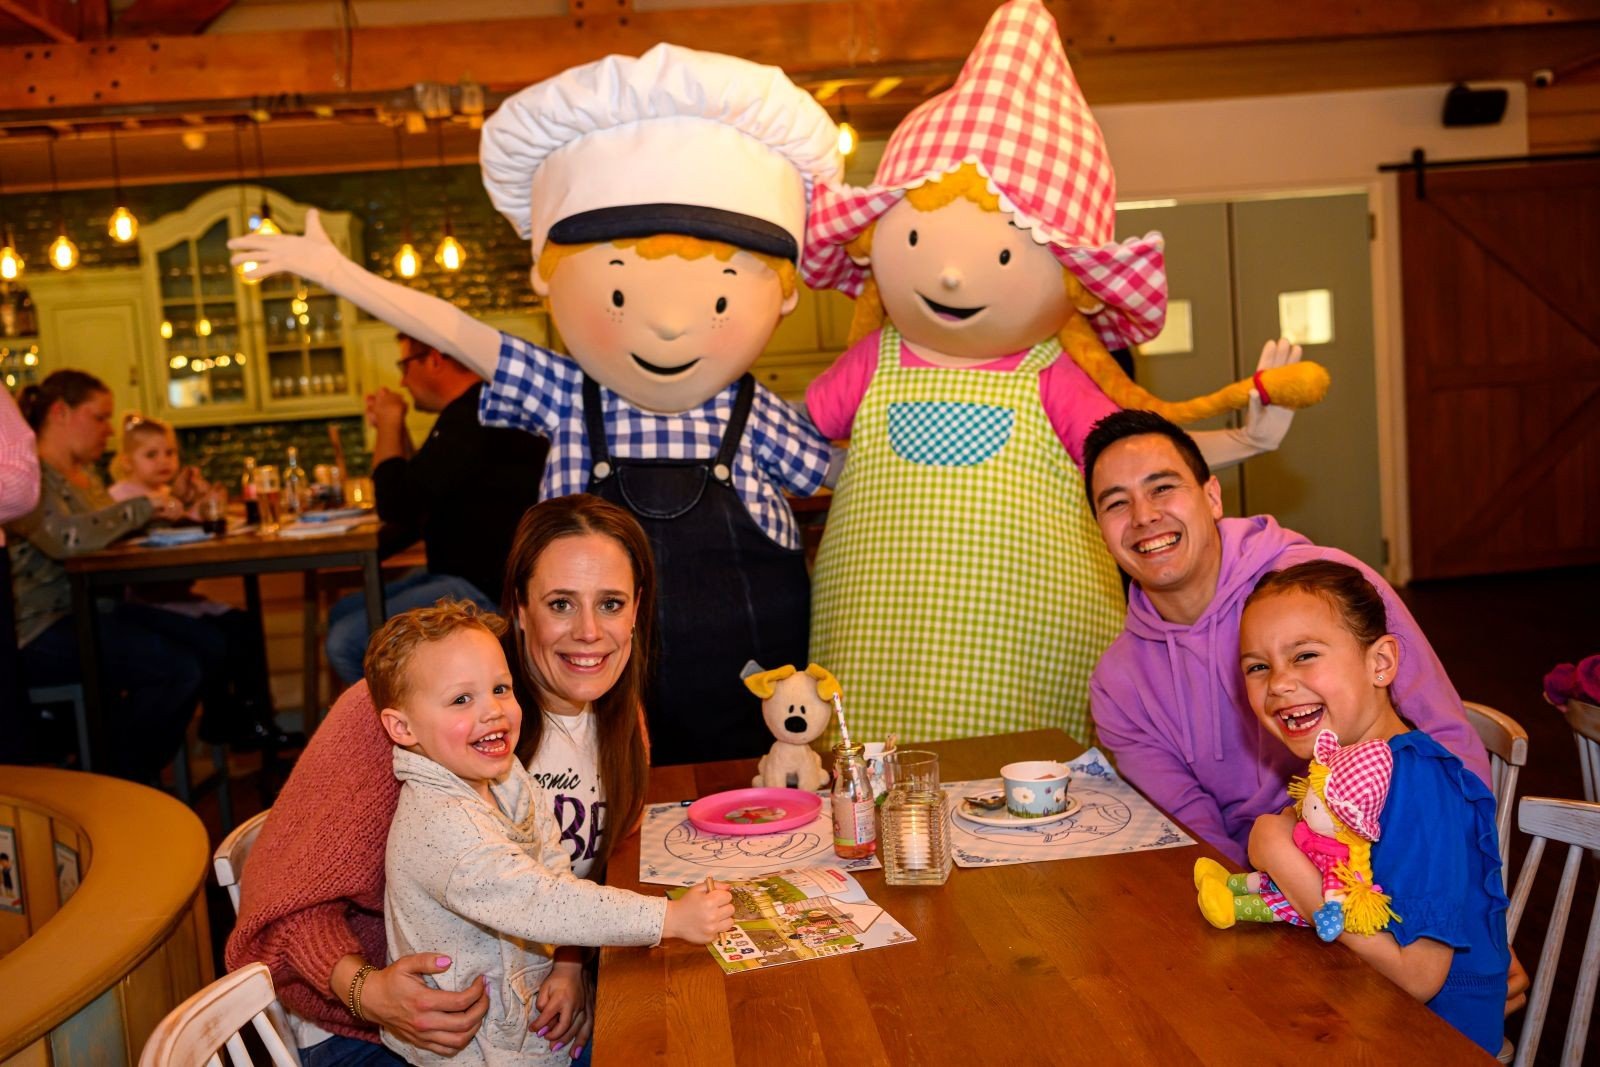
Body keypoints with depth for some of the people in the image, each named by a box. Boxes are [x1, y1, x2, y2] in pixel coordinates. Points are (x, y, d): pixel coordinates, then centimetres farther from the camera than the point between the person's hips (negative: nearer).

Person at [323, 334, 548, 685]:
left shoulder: (473, 416, -20)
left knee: (346, 642, -17)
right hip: (468, 574, 11)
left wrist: (390, 426, -5)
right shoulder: (478, 407, 16)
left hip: (485, 588, -11)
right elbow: (419, 495, 23)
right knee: (343, 613, 14)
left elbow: (397, 507, -20)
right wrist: (393, 429, 13)